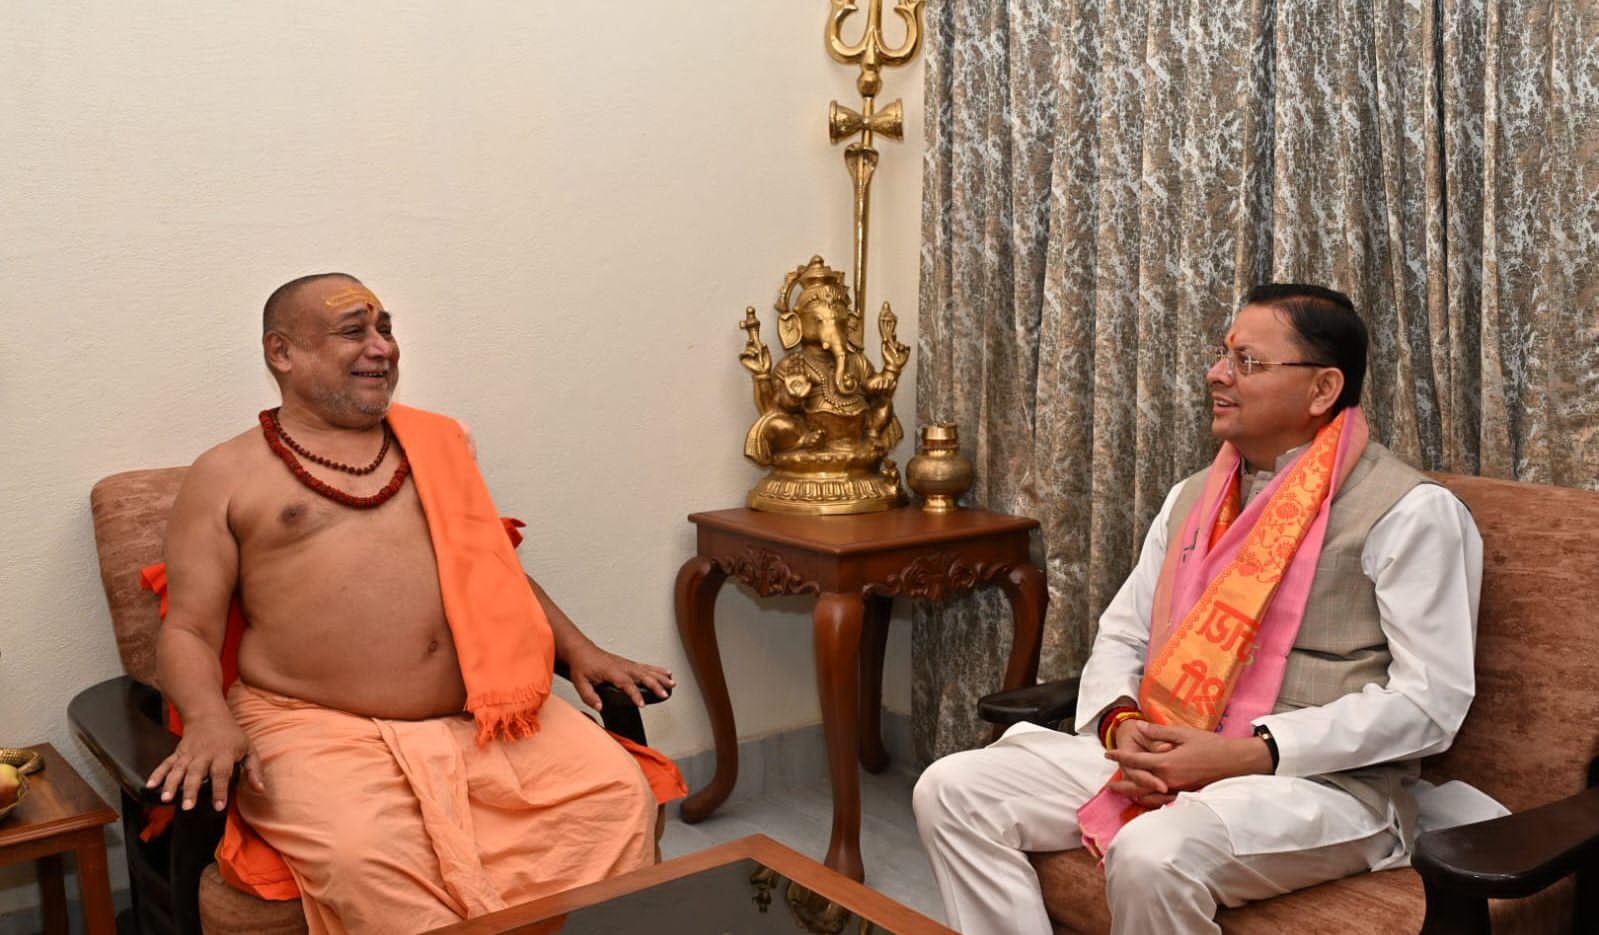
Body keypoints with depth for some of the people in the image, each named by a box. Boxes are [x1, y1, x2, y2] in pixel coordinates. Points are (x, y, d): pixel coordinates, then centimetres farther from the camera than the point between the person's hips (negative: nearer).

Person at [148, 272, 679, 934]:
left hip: (479, 717, 4)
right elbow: (187, 630, 3)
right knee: (364, 857, -33)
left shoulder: (436, 442, 19)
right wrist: (211, 720, -18)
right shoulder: (226, 477, 8)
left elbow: (499, 568, 25)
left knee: (618, 794, -17)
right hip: (322, 729, -3)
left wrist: (579, 650, 12)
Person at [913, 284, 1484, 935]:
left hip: (1322, 785, -6)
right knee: (953, 791, -10)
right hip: (1162, 763, 7)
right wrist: (1122, 722, -8)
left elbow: (1432, 698, -13)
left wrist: (1250, 755, -19)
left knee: (1153, 854, -37)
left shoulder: (1411, 512, -7)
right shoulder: (1193, 497, 15)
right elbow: (1122, 634, 16)